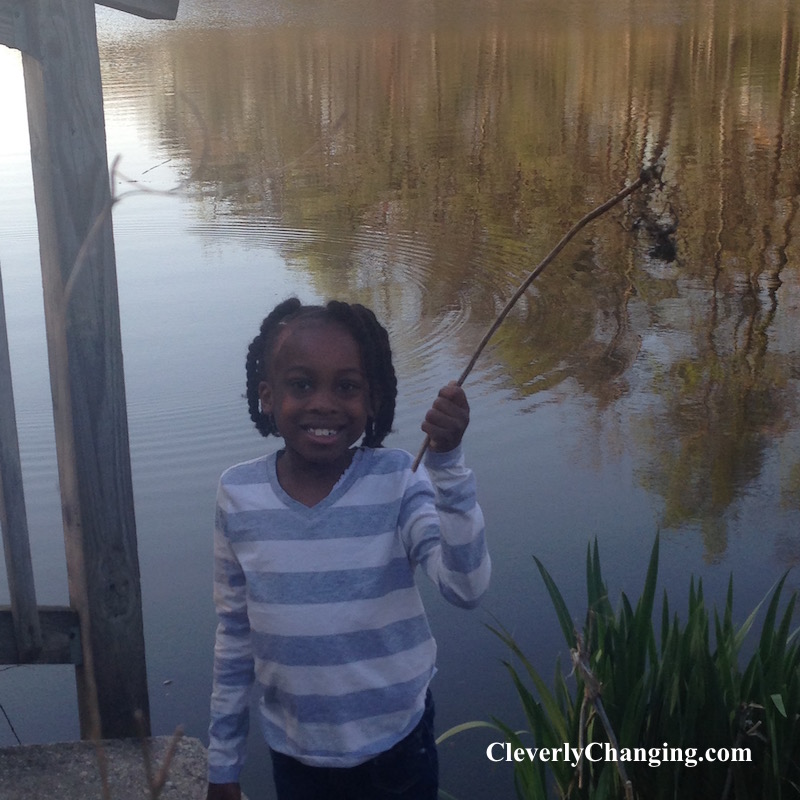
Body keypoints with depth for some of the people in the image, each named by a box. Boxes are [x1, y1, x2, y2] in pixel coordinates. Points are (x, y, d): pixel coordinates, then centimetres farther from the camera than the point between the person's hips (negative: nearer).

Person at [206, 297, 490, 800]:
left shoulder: (399, 482, -16)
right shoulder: (239, 496, -10)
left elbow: (466, 587, -28)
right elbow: (235, 635, 0)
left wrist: (447, 462, -37)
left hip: (396, 745, -1)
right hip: (293, 752, 2)